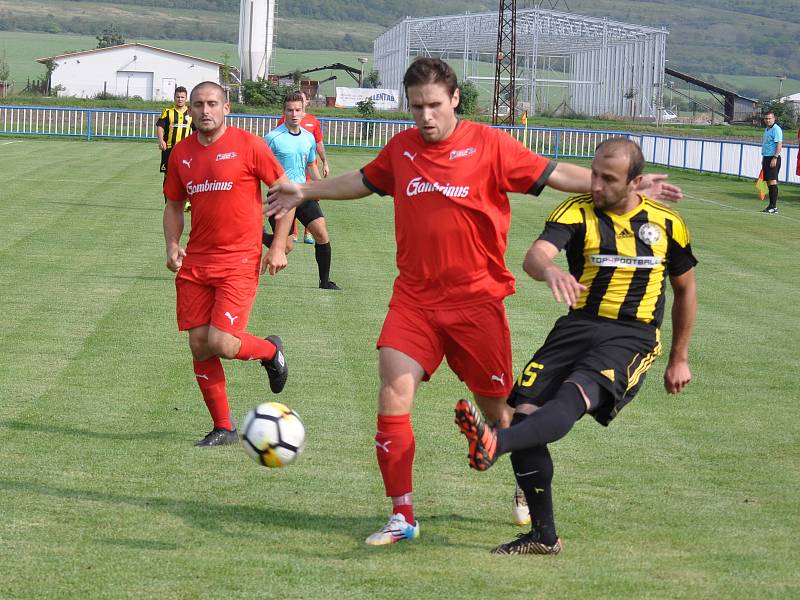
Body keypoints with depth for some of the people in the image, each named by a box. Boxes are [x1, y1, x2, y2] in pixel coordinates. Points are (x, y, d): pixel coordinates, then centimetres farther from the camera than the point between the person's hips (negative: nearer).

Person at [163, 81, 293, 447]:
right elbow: (174, 205, 19)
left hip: (239, 261, -5)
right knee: (199, 346, 2)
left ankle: (270, 351, 18)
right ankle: (223, 428, 16)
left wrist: (279, 246, -7)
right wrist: (172, 246, 2)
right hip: (195, 263, 5)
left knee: (221, 343, -16)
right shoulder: (182, 153, 8)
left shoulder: (249, 146, -7)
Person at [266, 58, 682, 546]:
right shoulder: (402, 148, 6)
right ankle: (402, 517, -2)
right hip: (414, 299, 3)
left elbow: (556, 175, -4)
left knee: (498, 407, 7)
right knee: (394, 394, -12)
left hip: (476, 299, -3)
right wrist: (306, 192, 31)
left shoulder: (489, 145, -6)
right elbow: (364, 182, 25)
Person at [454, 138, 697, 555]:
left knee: (574, 396, -31)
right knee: (526, 410, -13)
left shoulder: (666, 224, 6)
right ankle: (543, 534, 0)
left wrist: (679, 359, 23)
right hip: (578, 327, 2)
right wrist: (550, 271, -45)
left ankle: (495, 444, -55)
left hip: (633, 338, -2)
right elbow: (535, 256, -19)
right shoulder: (577, 212, 0)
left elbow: (685, 289, 22)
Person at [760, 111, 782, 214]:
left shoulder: (776, 129, -11)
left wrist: (775, 158, -23)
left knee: (772, 181, -14)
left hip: (773, 158, -10)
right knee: (768, 182, 8)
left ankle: (774, 206, -16)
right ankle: (771, 206, 10)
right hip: (766, 158, 10)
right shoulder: (766, 129, 18)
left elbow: (779, 144, -17)